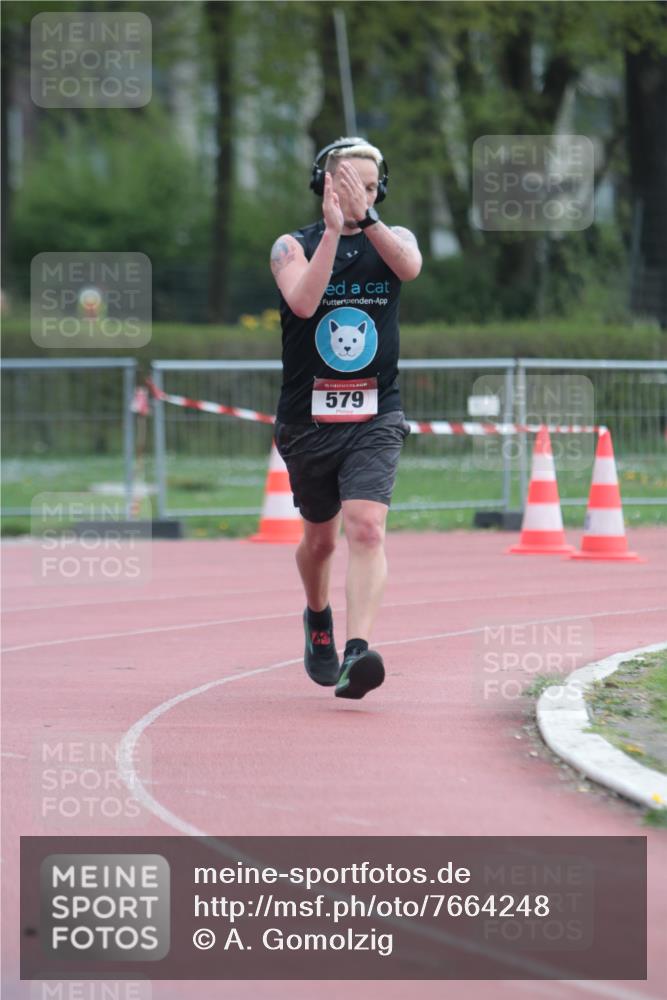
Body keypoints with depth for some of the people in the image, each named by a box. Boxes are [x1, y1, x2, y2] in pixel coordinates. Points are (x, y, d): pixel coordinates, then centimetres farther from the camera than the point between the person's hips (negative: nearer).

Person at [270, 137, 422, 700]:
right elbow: (304, 301, -21)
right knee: (320, 537, 16)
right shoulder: (294, 246, 0)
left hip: (374, 419, -1)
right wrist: (334, 229, -27)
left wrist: (365, 218, -34)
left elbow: (410, 267, -21)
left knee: (366, 528, -20)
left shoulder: (392, 238, 4)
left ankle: (357, 653, -30)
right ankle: (318, 621, 45)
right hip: (308, 418, 1)